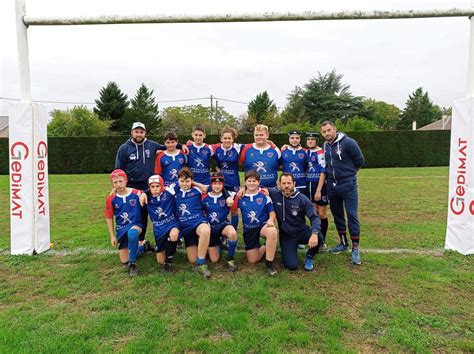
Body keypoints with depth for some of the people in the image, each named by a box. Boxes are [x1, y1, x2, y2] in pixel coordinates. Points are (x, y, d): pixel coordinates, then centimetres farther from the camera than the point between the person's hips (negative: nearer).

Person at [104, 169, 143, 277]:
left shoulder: (137, 193, -12)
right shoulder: (111, 199, -8)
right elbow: (109, 218, 3)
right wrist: (112, 236, 3)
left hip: (136, 224, -3)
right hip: (121, 229, 3)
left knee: (132, 233, -41)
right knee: (124, 261, 6)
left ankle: (132, 264, -20)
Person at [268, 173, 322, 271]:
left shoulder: (303, 199, -12)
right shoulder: (274, 194, -9)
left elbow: (314, 217, -17)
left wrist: (314, 233, -35)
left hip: (302, 232, 0)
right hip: (286, 235, 0)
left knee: (318, 237, -32)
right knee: (292, 265, -18)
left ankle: (309, 257, 1)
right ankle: (289, 250, 19)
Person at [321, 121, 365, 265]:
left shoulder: (348, 142, -12)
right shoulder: (325, 146, 7)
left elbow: (360, 161, -4)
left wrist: (347, 173, 7)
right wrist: (331, 175, 8)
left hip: (348, 185, -6)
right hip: (332, 186, 6)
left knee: (352, 215, -4)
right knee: (337, 214, 14)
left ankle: (355, 248, 5)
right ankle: (343, 243, 29)